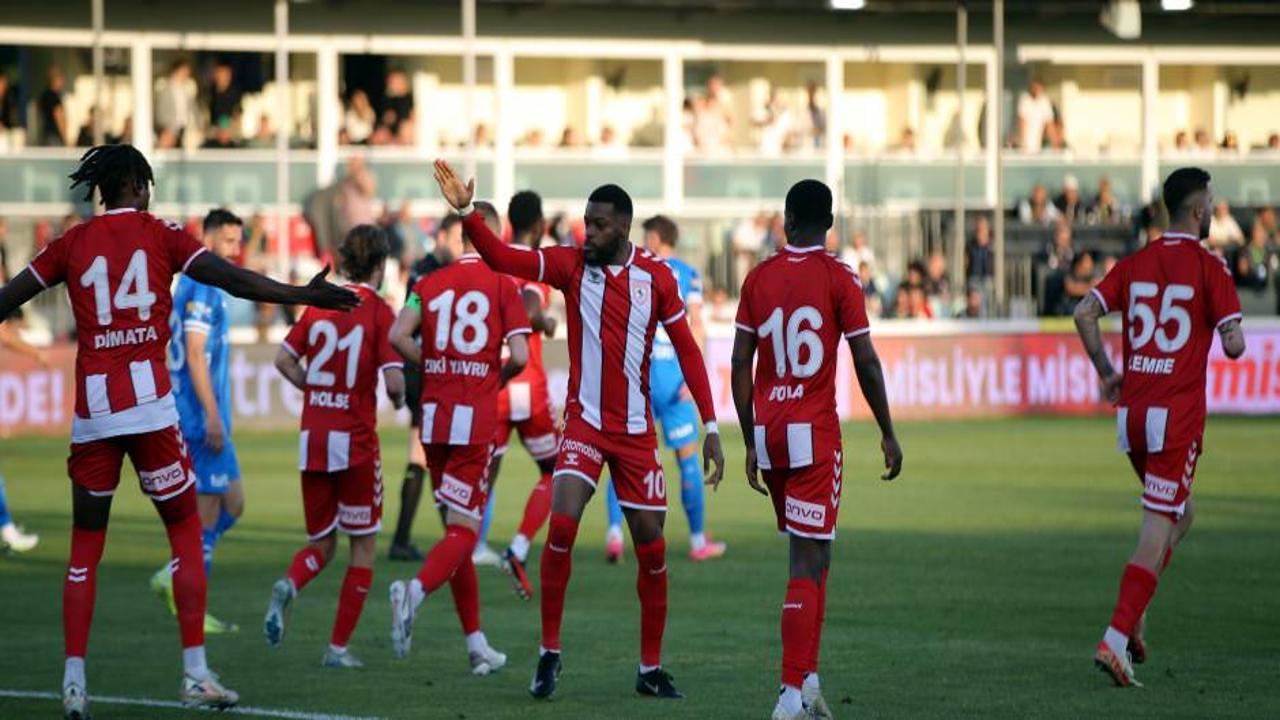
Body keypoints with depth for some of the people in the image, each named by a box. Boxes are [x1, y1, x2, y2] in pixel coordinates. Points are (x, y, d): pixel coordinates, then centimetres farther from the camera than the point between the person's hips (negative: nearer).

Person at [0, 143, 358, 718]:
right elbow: (227, 278, -4)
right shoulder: (159, 235, 5)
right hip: (149, 401, -2)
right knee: (185, 531, 8)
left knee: (85, 545, 10)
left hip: (90, 408, 2)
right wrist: (300, 295, -2)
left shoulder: (71, 244, 10)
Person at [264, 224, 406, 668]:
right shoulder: (379, 312, -8)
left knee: (321, 545, 16)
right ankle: (338, 647, 7)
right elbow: (393, 382, -14)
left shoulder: (319, 303, 6)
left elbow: (284, 359, 5)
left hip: (313, 438, 4)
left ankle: (287, 587, -17)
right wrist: (399, 400, 7)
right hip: (355, 441, -4)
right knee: (364, 545, 11)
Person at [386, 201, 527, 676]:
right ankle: (416, 590, -32)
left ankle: (476, 644, 15)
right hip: (476, 419, -4)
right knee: (463, 529, -2)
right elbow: (519, 356, -10)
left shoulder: (430, 283, 7)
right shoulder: (502, 285, -2)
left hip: (434, 414, 4)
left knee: (455, 526, 12)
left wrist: (431, 366, 9)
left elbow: (398, 335, -7)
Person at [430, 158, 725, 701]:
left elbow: (687, 350, 2)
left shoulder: (657, 278, -2)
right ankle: (549, 653, -7)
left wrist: (710, 426, -1)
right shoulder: (570, 265, -2)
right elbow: (502, 258, -14)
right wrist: (466, 212, -30)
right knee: (561, 524, -20)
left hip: (637, 431, 1)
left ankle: (651, 669, 19)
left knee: (652, 548, 4)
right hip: (584, 423, -1)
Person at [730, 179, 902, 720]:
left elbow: (740, 364, 5)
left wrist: (751, 444, 11)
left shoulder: (758, 278, 7)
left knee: (809, 555, 18)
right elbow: (866, 361, -6)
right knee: (809, 564, -6)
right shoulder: (838, 278, -4)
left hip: (768, 432, 4)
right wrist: (888, 434, 4)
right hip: (815, 433, -4)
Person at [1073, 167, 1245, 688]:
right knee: (1157, 533, -6)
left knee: (1180, 516, 24)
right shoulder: (1210, 268, -7)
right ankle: (1116, 640, -16)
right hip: (1178, 416, -6)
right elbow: (1233, 345, -11)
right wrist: (1234, 337, 12)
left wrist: (1107, 372, 11)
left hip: (1132, 412, 6)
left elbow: (1085, 312, 1)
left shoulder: (1134, 264, 9)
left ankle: (1132, 619, 11)